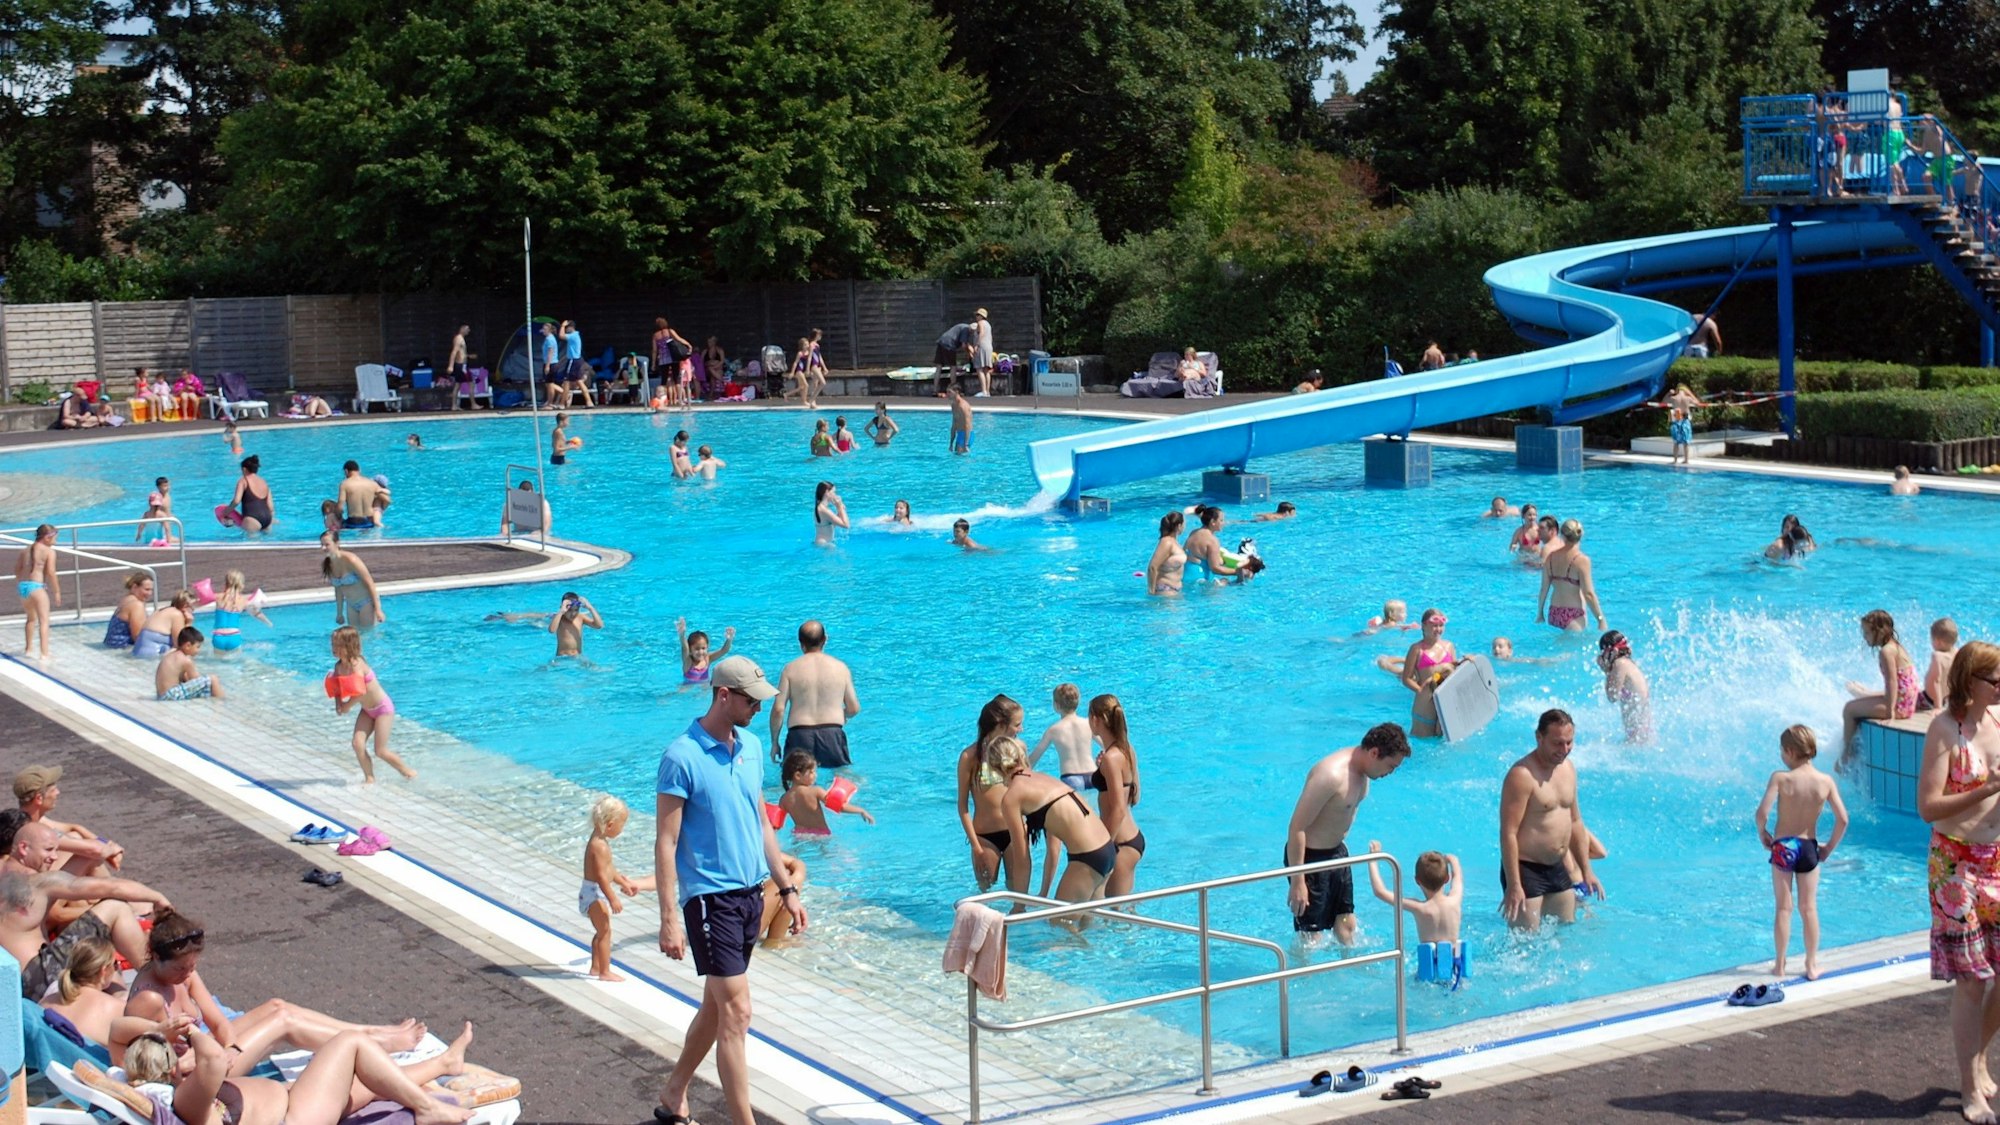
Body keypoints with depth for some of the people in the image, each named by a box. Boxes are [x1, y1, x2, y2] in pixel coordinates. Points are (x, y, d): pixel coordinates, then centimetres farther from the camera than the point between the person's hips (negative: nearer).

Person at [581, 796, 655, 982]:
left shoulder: (599, 841, 10)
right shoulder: (600, 846, -23)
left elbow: (608, 869, 22)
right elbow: (601, 876, -26)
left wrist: (623, 882, 31)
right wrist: (612, 898, -25)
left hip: (595, 894, 10)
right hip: (595, 894, -10)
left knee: (601, 932, 19)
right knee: (604, 931, -5)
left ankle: (596, 968, 28)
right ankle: (605, 972, 0)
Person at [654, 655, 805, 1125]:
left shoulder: (751, 747, 9)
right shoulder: (682, 757, -14)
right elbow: (665, 842, -14)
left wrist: (787, 889, 16)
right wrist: (669, 919, -17)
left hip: (749, 895, 7)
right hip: (710, 897, -7)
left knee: (716, 1006, 15)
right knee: (736, 1014, -9)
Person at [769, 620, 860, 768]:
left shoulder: (791, 669, 4)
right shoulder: (841, 668, 7)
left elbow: (778, 709, -2)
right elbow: (854, 709, 9)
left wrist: (774, 742, 10)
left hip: (799, 735, -1)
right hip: (832, 734, 1)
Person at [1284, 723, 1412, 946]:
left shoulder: (1362, 769, 0)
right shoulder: (1331, 775, -28)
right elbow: (1297, 827, -27)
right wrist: (1297, 882, -25)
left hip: (1338, 852, 9)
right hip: (1310, 856, -9)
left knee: (1346, 926, 14)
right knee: (1310, 938, -2)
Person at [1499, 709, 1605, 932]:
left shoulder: (1568, 769, 8)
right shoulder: (1522, 775, -18)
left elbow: (1576, 822, 18)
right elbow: (1508, 833, -21)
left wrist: (1586, 871, 16)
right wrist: (1513, 885, -24)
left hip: (1558, 869, 8)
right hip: (1526, 870, -8)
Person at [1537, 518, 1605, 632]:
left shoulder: (1550, 557, 5)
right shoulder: (1582, 560, -10)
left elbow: (1544, 589, 9)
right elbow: (1589, 594, -12)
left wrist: (1540, 613, 20)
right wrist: (1601, 619, -6)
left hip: (1553, 614, 5)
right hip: (1573, 615, -5)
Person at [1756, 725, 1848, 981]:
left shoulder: (1780, 778, -14)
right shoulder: (1825, 781, -6)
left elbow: (1762, 812, -23)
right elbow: (1842, 819, -8)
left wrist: (1763, 833, -4)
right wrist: (1830, 847, 6)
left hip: (1783, 846, -2)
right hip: (1809, 847, 2)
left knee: (1783, 908, 8)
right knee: (1809, 908, 12)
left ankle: (1780, 965, 13)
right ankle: (1812, 965, 17)